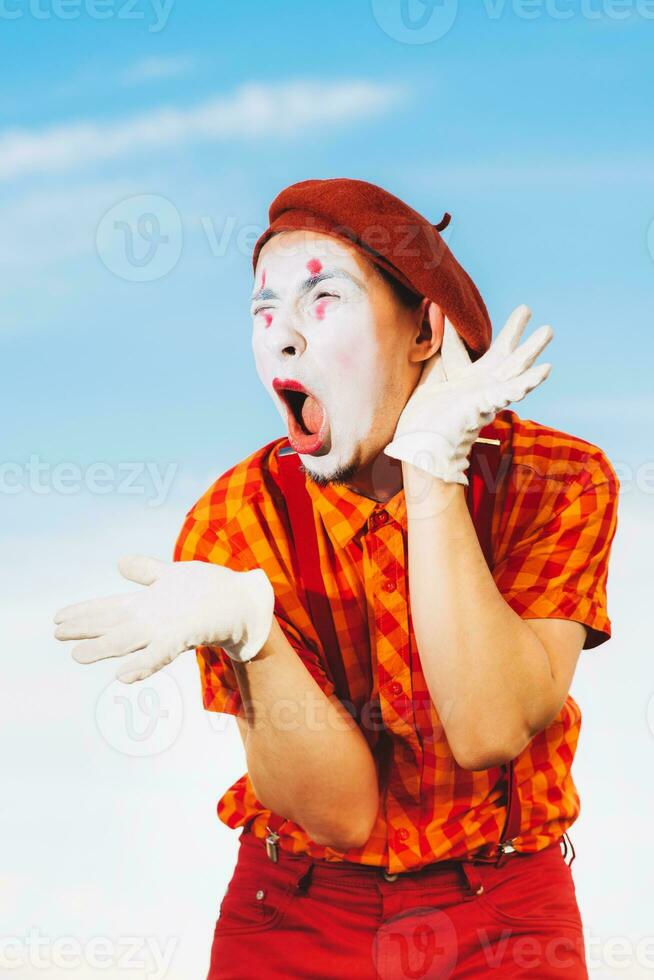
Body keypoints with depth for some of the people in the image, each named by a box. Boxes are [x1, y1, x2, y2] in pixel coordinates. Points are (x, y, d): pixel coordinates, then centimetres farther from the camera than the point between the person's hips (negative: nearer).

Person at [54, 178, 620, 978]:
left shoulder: (556, 482, -13)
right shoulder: (236, 521, -12)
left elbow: (489, 731, -26)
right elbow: (340, 811, -17)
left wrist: (432, 470, -26)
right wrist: (247, 627, -33)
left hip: (502, 910, 0)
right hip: (294, 913, 0)